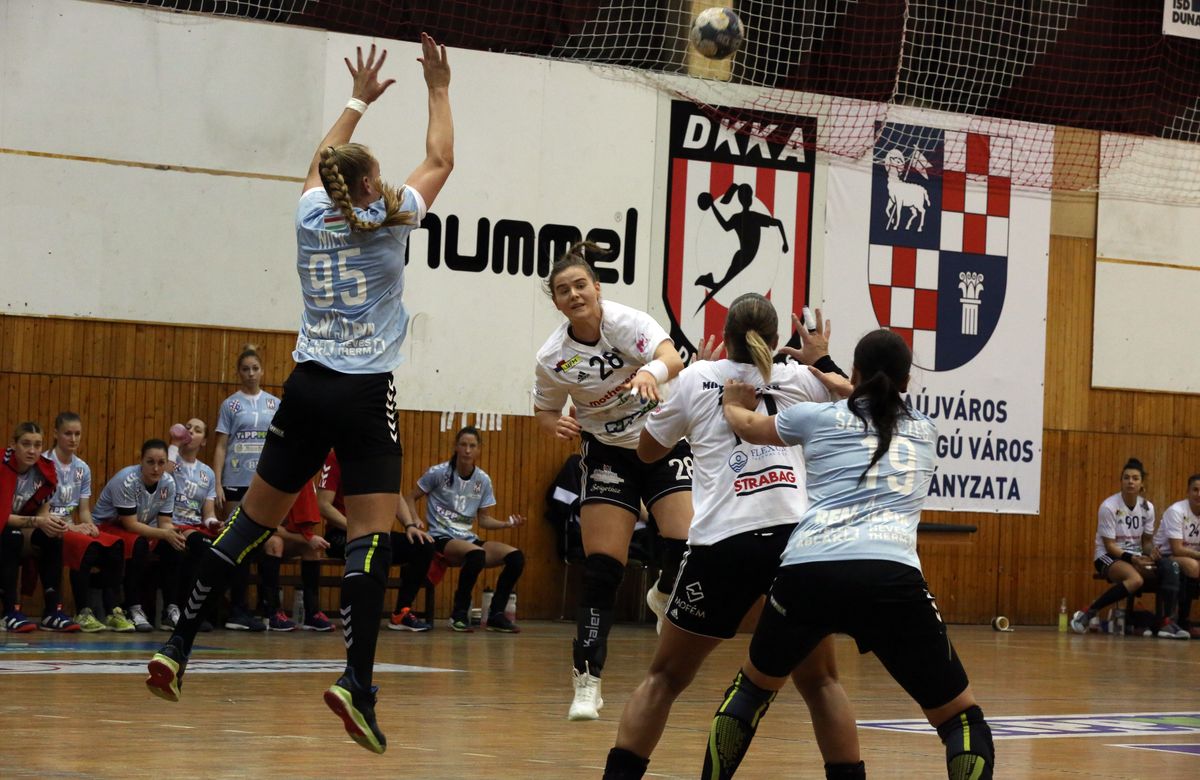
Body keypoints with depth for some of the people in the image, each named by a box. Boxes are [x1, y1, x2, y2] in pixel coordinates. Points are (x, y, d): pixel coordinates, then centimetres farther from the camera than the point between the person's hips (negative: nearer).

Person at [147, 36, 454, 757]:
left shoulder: (313, 215, 8)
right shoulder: (389, 222, -3)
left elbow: (325, 162, 30)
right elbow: (440, 161, 12)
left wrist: (359, 101, 40)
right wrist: (439, 90, 22)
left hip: (308, 389, 5)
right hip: (366, 397, -5)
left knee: (255, 520, 11)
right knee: (372, 536, -9)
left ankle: (177, 647, 10)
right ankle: (358, 682, -22)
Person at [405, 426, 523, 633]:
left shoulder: (483, 480, 8)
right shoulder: (439, 472, -4)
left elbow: (483, 519, 15)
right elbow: (410, 498, 3)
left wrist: (506, 524, -3)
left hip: (468, 539, 5)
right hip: (441, 539, -5)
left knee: (516, 557, -16)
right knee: (476, 554, -37)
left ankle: (496, 615, -3)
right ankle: (459, 613, -18)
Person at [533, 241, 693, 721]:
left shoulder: (626, 322, -19)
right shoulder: (553, 357, -11)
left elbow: (673, 359, -38)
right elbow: (544, 412, 7)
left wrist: (651, 371, -60)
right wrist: (557, 425, -16)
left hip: (664, 444, -1)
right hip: (607, 456, 1)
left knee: (689, 546, -19)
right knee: (601, 572, -7)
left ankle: (665, 596, 17)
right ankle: (586, 682, 1)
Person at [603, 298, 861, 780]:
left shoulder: (696, 379, 11)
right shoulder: (800, 379, 12)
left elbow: (648, 450, 26)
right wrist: (823, 361, 38)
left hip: (722, 544, -1)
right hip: (796, 538, 1)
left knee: (664, 679, 12)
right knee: (819, 682, 16)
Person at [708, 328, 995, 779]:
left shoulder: (818, 417, 20)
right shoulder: (925, 430, 25)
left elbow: (748, 427, 41)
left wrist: (734, 404, 63)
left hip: (807, 571, 1)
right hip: (890, 577, -1)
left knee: (753, 686, 29)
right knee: (962, 718, 9)